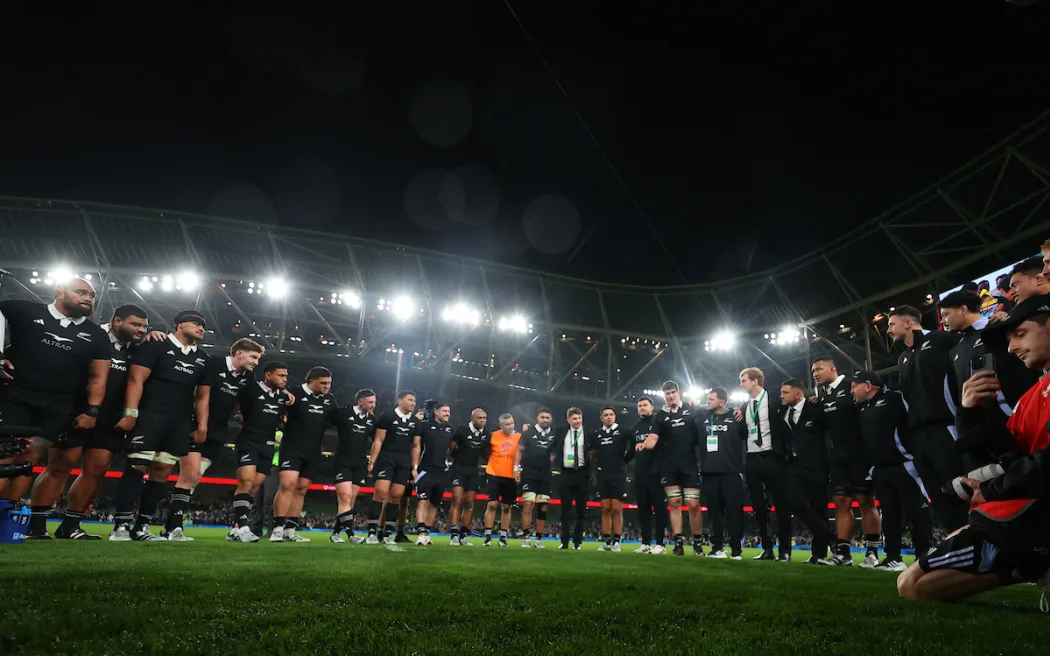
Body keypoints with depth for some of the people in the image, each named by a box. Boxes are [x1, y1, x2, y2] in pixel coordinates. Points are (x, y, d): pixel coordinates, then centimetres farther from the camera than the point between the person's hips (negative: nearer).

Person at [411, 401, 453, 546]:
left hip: (441, 472, 6)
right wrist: (415, 468, -11)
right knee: (424, 501, -14)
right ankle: (421, 533, -19)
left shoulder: (449, 429, 13)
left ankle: (427, 534, 17)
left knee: (434, 504, 9)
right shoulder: (424, 425, -3)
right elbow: (416, 446, -5)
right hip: (425, 470, -5)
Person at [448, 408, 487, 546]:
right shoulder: (462, 430, -13)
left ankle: (464, 536, 12)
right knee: (457, 501, -12)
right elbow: (451, 447, -5)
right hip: (459, 469, -5)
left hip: (474, 471, 5)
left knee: (469, 503, 5)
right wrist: (457, 460, 3)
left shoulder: (485, 433, 2)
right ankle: (454, 535, -12)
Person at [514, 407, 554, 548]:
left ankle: (538, 539, 14)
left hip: (546, 476, 3)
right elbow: (519, 450, 3)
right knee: (528, 504, -12)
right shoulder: (528, 432, 2)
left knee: (543, 508, 5)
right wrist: (516, 468, -5)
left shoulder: (554, 435, 9)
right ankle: (526, 538, -7)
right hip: (529, 474, -3)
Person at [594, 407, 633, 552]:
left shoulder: (624, 432, -2)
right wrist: (600, 463, 7)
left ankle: (616, 542, 4)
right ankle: (606, 542, 9)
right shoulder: (597, 435, 9)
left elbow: (633, 448, 0)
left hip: (618, 475, -3)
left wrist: (624, 460, 1)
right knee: (605, 510, 5)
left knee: (617, 509, -3)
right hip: (603, 476, 3)